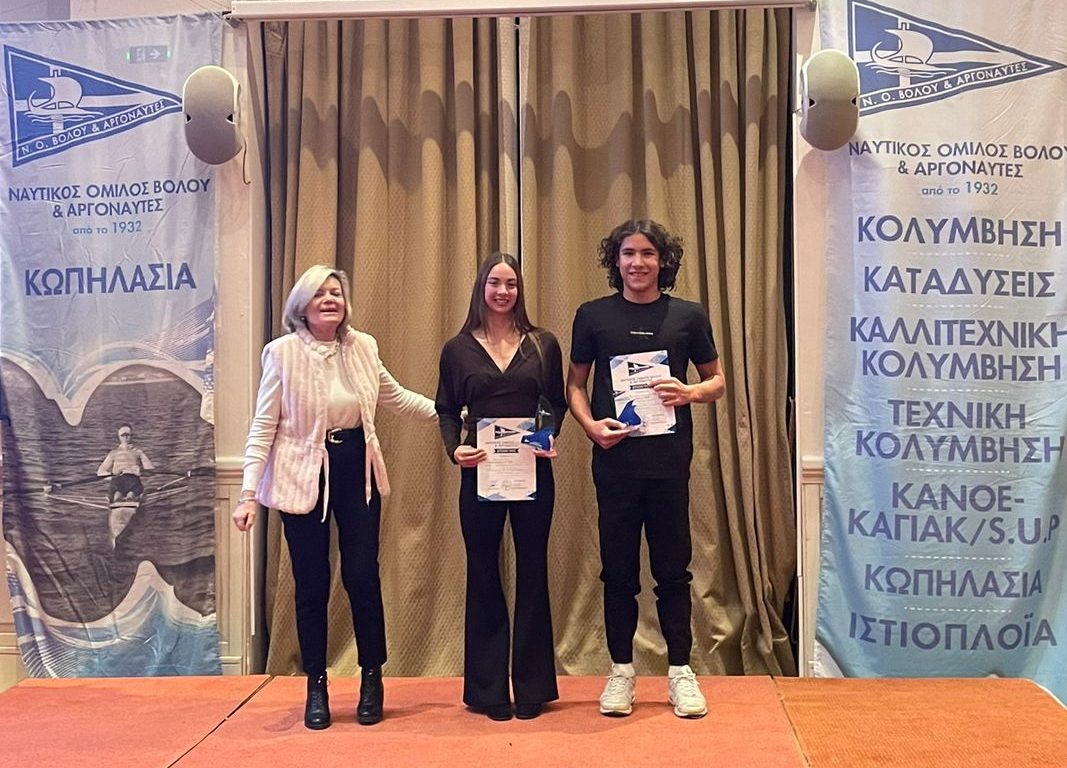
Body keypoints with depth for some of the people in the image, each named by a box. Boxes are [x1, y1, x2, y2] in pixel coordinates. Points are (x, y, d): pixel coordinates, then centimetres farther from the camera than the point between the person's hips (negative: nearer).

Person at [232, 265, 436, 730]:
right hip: (305, 476, -2)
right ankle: (316, 688, 19)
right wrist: (249, 492, -13)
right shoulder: (282, 353, -7)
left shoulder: (363, 347, 3)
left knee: (362, 577, 2)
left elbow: (395, 397, 19)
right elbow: (263, 427, -7)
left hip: (357, 471, 3)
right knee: (312, 585, 4)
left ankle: (372, 679, 20)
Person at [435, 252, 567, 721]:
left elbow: (557, 403, 6)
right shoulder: (458, 349, 4)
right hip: (480, 472, 0)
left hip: (533, 472, 0)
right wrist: (454, 449, -13)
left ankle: (532, 687, 17)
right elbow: (446, 411, 5)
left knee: (532, 573, 7)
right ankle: (488, 691, 14)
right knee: (483, 576, 5)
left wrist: (549, 438, -13)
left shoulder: (543, 344, 4)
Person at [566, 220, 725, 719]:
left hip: (669, 458, 0)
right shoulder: (593, 316, 4)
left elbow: (717, 381, 11)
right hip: (614, 458, 0)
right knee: (618, 569, 7)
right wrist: (589, 424, -9)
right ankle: (621, 670, 19)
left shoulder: (688, 316, 5)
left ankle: (680, 671, 18)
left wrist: (689, 393, -11)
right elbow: (575, 383, 9)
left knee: (673, 568, 6)